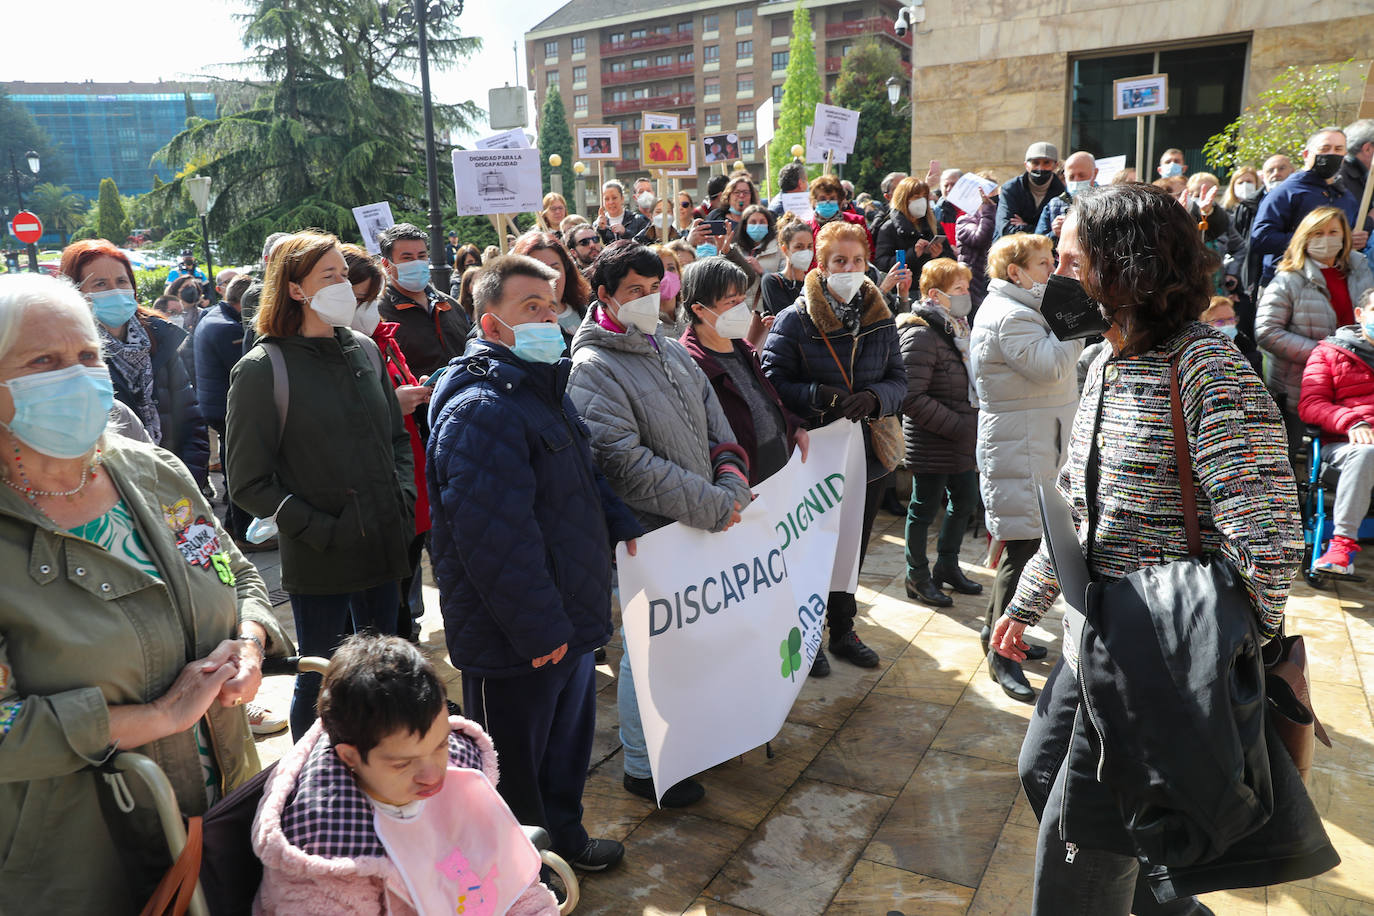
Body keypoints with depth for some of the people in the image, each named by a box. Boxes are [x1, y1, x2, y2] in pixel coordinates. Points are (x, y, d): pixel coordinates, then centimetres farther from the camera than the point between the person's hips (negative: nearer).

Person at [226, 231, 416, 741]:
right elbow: (249, 483, -9)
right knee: (320, 681, 9)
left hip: (383, 548, 5)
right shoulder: (262, 369, -9)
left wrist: (404, 499, 3)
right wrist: (321, 530, -15)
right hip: (318, 563, -5)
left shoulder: (364, 350, 7)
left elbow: (398, 437, 17)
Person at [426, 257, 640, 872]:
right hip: (514, 641, -10)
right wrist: (539, 629, -25)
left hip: (567, 621, 10)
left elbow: (584, 474, 25)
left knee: (568, 736, 25)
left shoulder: (545, 389, 11)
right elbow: (495, 536, -28)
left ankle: (562, 837, 46)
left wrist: (620, 523, 11)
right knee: (516, 762, 11)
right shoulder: (481, 410, -24)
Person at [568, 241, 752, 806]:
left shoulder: (672, 351, 11)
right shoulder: (594, 368, -15)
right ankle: (642, 767, 24)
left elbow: (712, 412, 19)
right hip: (646, 532, -8)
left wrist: (729, 462, -2)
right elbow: (627, 463, -22)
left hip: (699, 524, 8)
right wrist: (711, 505, -20)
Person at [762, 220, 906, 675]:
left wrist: (874, 397, -17)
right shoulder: (794, 319, -10)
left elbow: (898, 380, 4)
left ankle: (843, 630, 38)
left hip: (867, 454, 5)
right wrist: (819, 396, -28)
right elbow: (773, 382, -13)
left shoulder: (880, 319, 3)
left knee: (851, 550, 19)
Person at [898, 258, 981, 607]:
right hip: (932, 444, -9)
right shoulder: (921, 335, -18)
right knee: (925, 509, 5)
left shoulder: (958, 329, 12)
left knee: (965, 502, 18)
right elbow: (911, 398, -25)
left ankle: (947, 564, 37)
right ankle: (917, 576, 22)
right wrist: (956, 427, -23)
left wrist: (970, 426, 10)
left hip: (962, 442, 9)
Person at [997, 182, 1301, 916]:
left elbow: (1267, 542, -25)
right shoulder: (1106, 366, 6)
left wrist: (1222, 673, -21)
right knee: (1041, 772, 23)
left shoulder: (1207, 372, -22)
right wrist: (1027, 604, 19)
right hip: (1092, 646, 9)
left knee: (1078, 836, 3)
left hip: (1160, 669, -9)